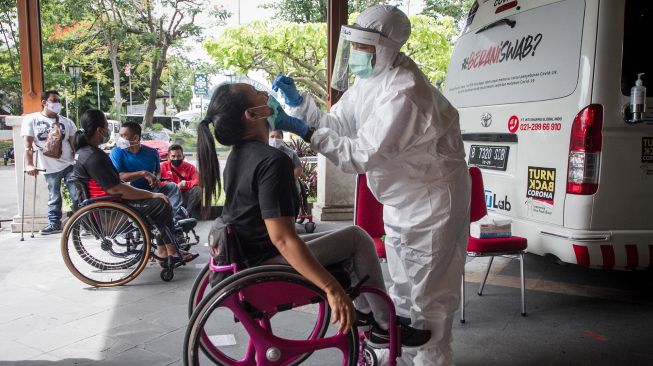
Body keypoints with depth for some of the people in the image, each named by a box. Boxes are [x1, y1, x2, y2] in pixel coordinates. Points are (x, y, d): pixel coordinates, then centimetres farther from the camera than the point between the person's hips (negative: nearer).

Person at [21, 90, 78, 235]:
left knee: (77, 195, -2)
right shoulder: (31, 119, 1)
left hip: (69, 164, 1)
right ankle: (54, 223, 23)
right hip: (49, 167, -1)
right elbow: (28, 144, -6)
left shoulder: (66, 122, 7)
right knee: (54, 197, 10)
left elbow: (74, 143, 8)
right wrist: (29, 164, -15)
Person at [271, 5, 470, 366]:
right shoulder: (368, 81, 1)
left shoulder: (404, 92, -28)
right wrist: (299, 102, -6)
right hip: (400, 203, 10)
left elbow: (363, 155, -31)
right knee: (403, 290, 21)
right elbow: (336, 125, 5)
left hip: (432, 203, -10)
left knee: (428, 296, 3)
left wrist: (306, 131, -30)